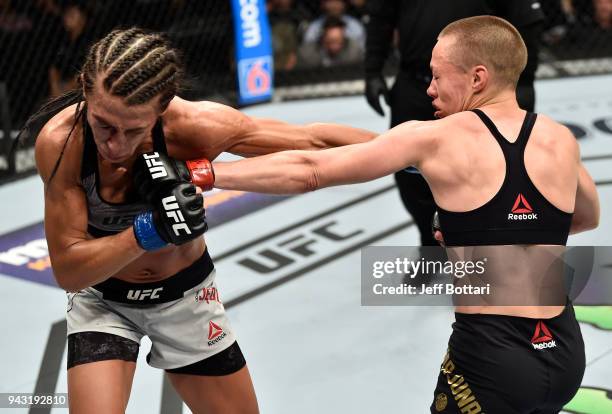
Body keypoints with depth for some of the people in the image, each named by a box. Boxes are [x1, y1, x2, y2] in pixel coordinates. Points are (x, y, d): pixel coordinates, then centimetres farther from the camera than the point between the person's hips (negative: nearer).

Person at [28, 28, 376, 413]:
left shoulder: (192, 126, -30)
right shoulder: (61, 141, -30)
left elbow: (314, 141, -18)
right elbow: (68, 271, -26)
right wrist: (149, 230, -40)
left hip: (185, 295, 1)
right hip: (101, 299, -1)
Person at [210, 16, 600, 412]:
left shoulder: (434, 139, -9)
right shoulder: (560, 140, 4)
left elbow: (305, 172, -7)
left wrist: (205, 173, 1)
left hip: (491, 357, -5)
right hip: (565, 353, 5)